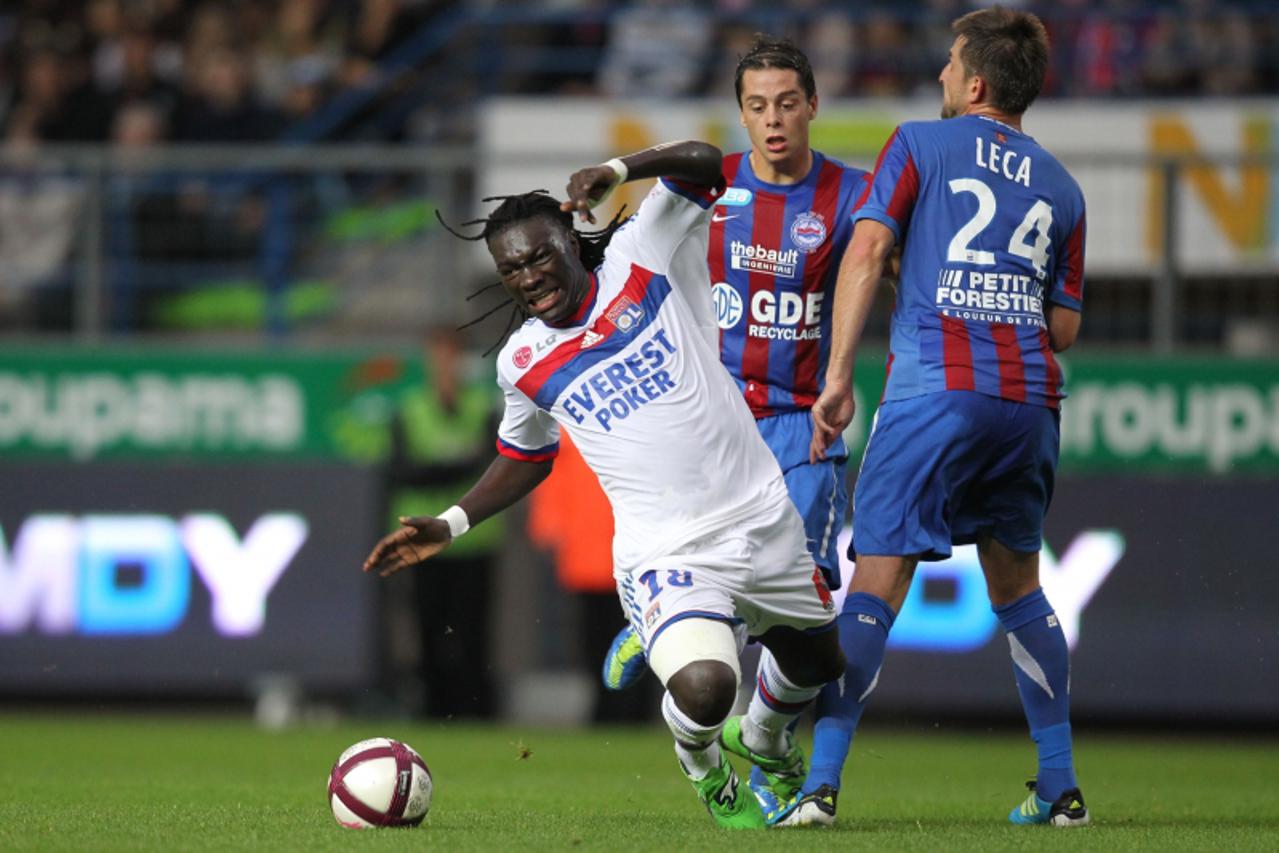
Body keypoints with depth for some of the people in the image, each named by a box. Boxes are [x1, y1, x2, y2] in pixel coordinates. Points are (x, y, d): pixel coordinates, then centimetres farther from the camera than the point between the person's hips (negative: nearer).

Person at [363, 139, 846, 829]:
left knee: (817, 662, 22)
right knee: (703, 688, -27)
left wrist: (616, 171, -20)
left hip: (762, 517, 2)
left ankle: (763, 742, 57)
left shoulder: (640, 261, -3)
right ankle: (701, 762, 11)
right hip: (666, 552, -2)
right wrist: (449, 525, 11)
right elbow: (526, 456, 20)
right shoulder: (523, 363, 2)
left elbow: (703, 163, -5)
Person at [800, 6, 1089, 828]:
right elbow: (1066, 326, 17)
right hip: (1030, 397, 4)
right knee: (1017, 584, 17)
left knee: (879, 581, -7)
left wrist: (839, 377, -7)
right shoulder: (1060, 188, 18)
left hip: (934, 387, -4)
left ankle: (821, 785, -15)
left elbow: (866, 251, -5)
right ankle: (1061, 786, 15)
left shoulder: (919, 146, 7)